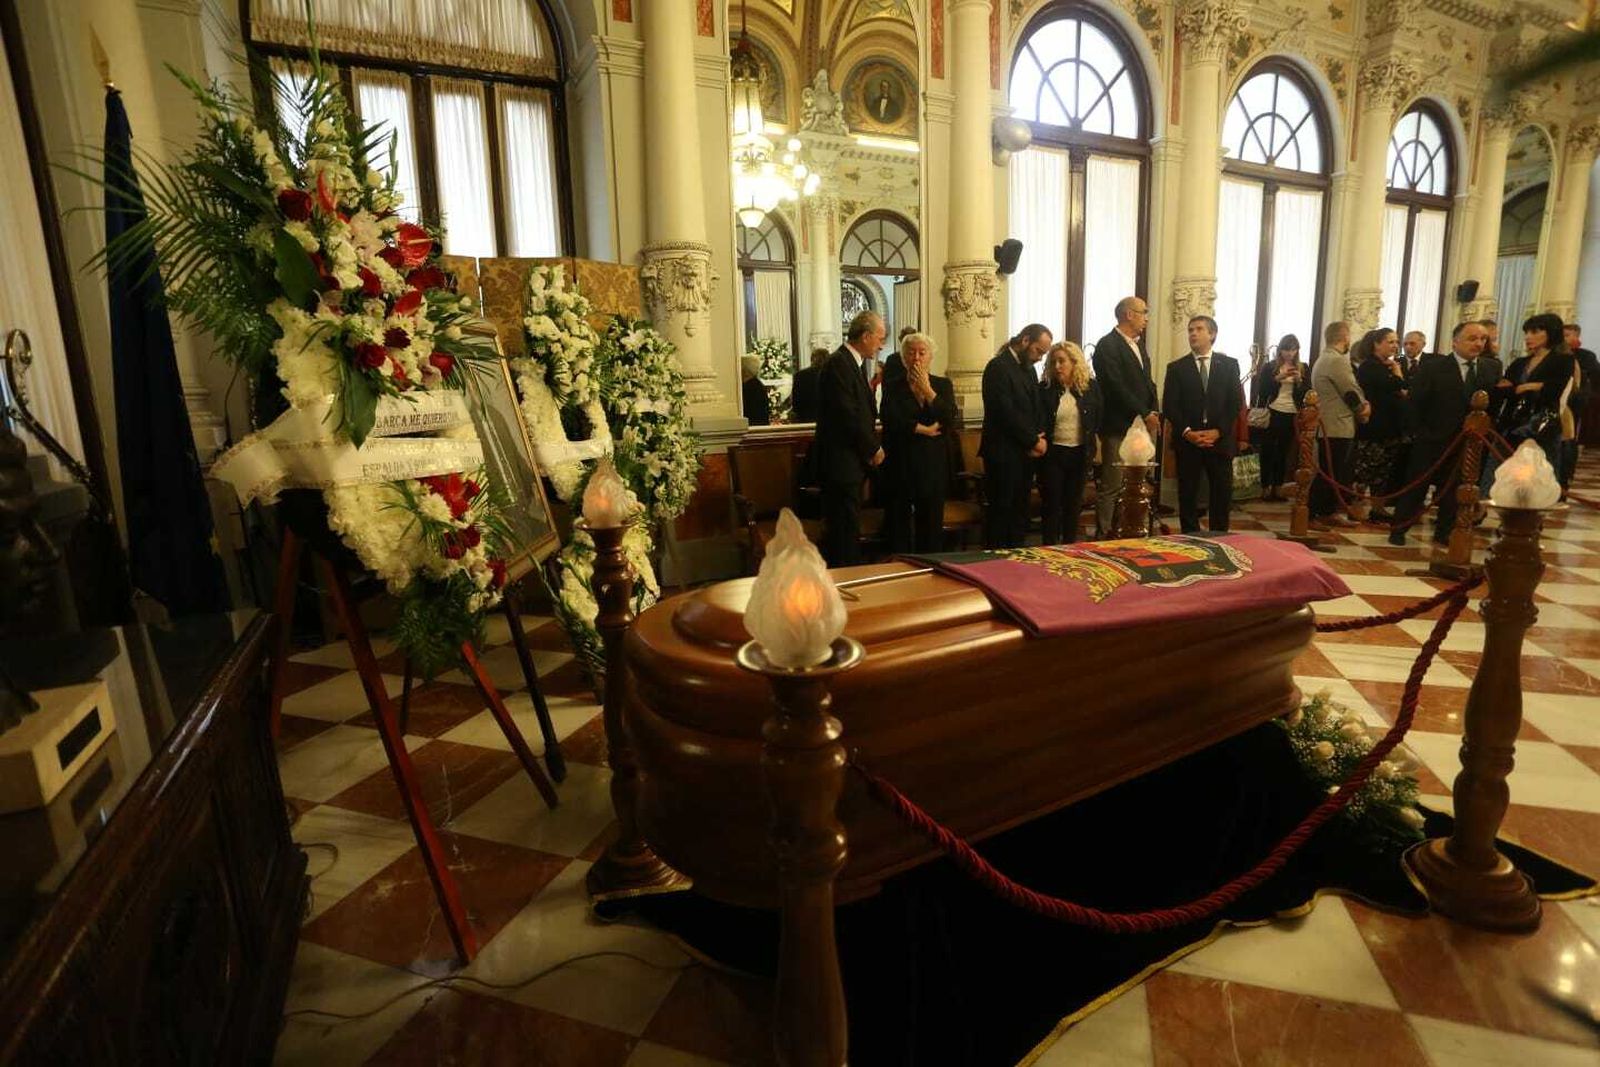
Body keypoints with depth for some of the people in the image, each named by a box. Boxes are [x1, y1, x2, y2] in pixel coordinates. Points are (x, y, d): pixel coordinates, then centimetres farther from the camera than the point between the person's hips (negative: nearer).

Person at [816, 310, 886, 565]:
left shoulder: (856, 363, 17)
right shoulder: (838, 364, -15)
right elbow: (847, 415, -20)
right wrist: (873, 448, -11)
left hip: (852, 461, 10)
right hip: (841, 461, -10)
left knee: (846, 527, 14)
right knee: (846, 528, -6)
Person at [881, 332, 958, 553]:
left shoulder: (942, 385, 9)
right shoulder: (892, 386, 4)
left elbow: (950, 419, -5)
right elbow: (891, 421, -11)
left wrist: (927, 390, -7)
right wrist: (924, 430, -10)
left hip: (933, 466, 2)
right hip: (901, 464, -1)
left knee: (932, 524, 4)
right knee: (899, 525, 2)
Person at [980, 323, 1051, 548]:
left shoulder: (1029, 368, 16)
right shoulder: (999, 367, -12)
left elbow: (1035, 409, 19)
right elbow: (1006, 413, -18)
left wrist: (1038, 439, 0)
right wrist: (1034, 441, -10)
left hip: (1026, 452, 8)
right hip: (1003, 453, -8)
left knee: (1019, 512, 10)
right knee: (1001, 510, -3)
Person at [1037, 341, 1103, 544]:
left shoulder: (1091, 387, 1)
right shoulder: (1044, 389, -4)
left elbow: (1099, 419, 7)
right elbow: (1038, 422, -6)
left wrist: (1090, 445, 2)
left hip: (1079, 454, 2)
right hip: (1052, 453, -2)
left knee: (1073, 504, 11)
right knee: (1051, 504, 2)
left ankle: (1070, 548, 22)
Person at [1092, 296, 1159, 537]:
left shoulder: (1138, 346, 20)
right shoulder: (1108, 345, -7)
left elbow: (1147, 382, 22)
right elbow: (1117, 388, -15)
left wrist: (1153, 414, 5)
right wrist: (1145, 414, -12)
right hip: (1119, 428, -8)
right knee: (1111, 488, -6)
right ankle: (1103, 536, 0)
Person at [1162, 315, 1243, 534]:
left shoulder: (1229, 365, 8)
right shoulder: (1176, 368, 5)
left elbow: (1235, 403, 2)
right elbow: (1169, 406, -1)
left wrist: (1218, 431, -10)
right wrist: (1187, 432, -13)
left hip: (1220, 440, 1)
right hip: (1187, 441, -1)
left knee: (1222, 494, 5)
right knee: (1187, 495, 3)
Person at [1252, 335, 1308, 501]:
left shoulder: (1303, 368, 7)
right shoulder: (1270, 367, 1)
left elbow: (1307, 393, 3)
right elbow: (1261, 390, -7)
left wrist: (1299, 380, -12)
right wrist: (1278, 377, -17)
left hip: (1291, 415, 2)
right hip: (1272, 413, -2)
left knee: (1284, 452, 7)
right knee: (1267, 451, -2)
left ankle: (1278, 488, 12)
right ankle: (1265, 487, 4)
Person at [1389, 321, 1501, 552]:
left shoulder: (1492, 367, 4)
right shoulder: (1432, 367, -9)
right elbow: (1415, 403, -7)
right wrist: (1421, 432, -8)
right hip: (1431, 442, -3)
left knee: (1454, 490, 10)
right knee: (1415, 487, 6)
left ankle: (1443, 535, 21)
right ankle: (1399, 530, 17)